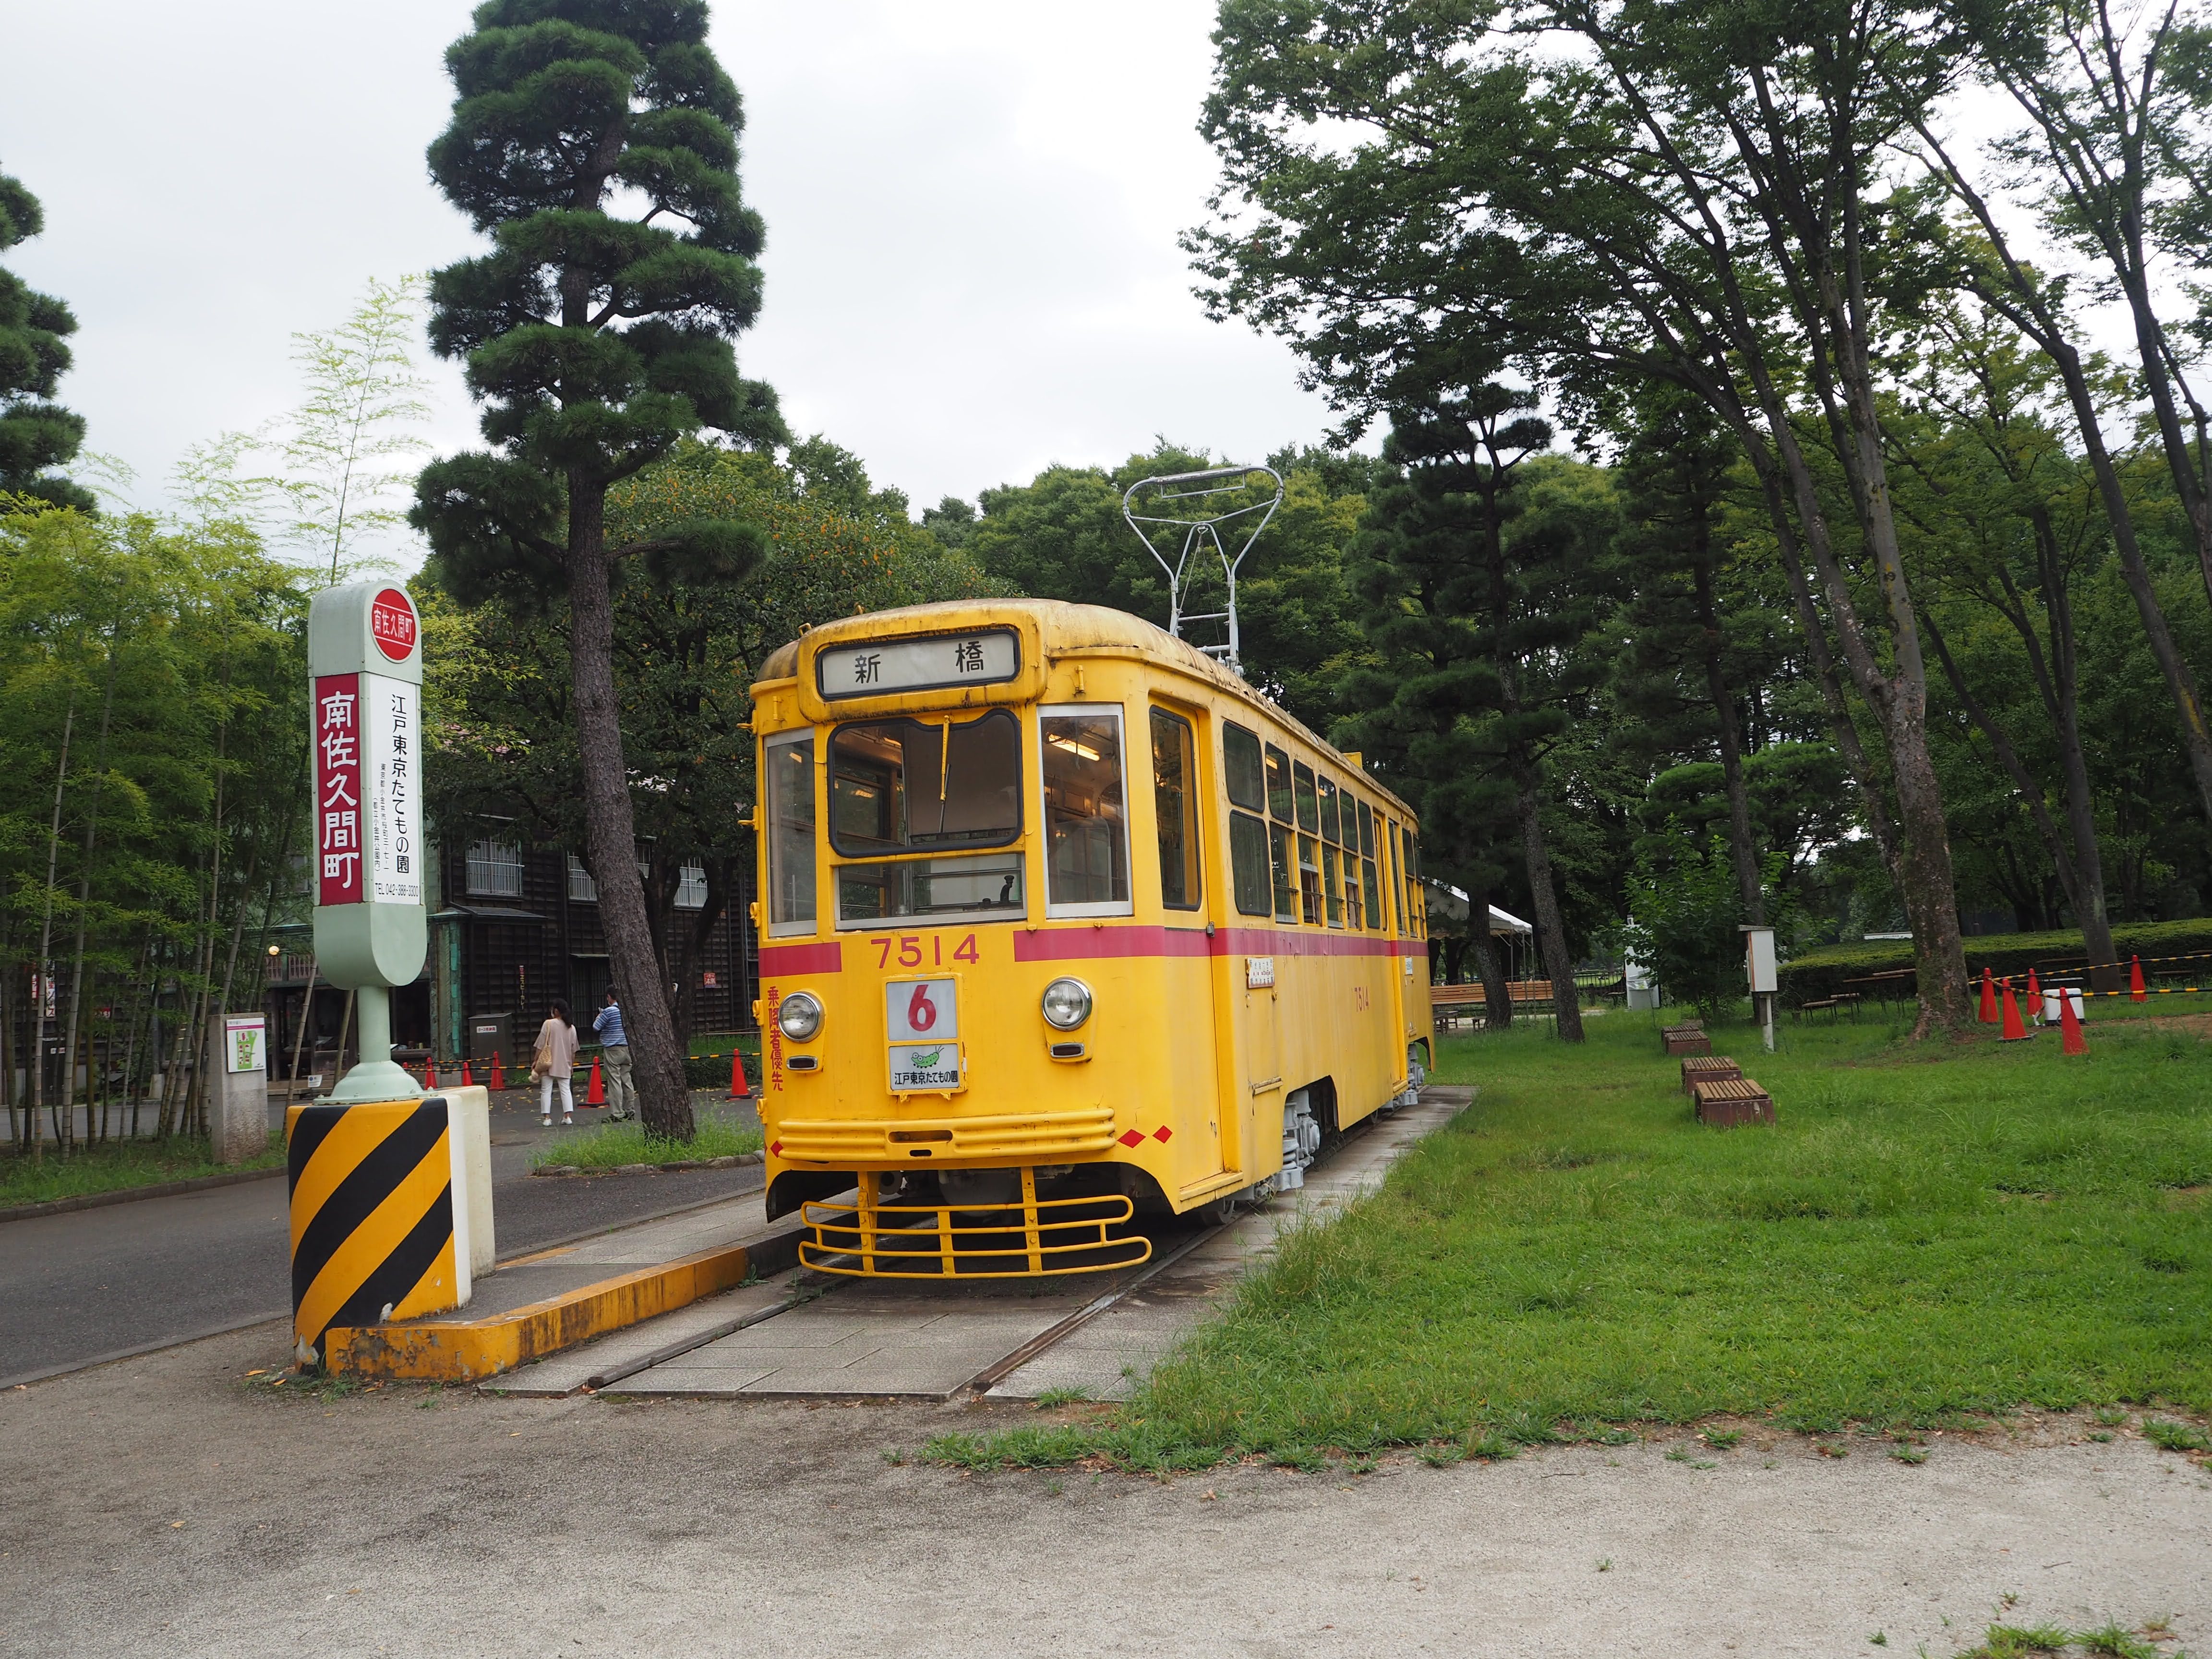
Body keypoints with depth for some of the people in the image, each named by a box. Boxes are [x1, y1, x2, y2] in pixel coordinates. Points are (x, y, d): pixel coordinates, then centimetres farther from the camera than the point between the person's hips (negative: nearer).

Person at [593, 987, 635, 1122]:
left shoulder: (609, 1011, -14)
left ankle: (617, 1114, -6)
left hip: (612, 1050, -7)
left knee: (614, 1082, -5)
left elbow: (596, 1027, -7)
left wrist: (598, 1017, 14)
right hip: (626, 1049, 7)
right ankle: (630, 1110, 16)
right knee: (626, 1080, 12)